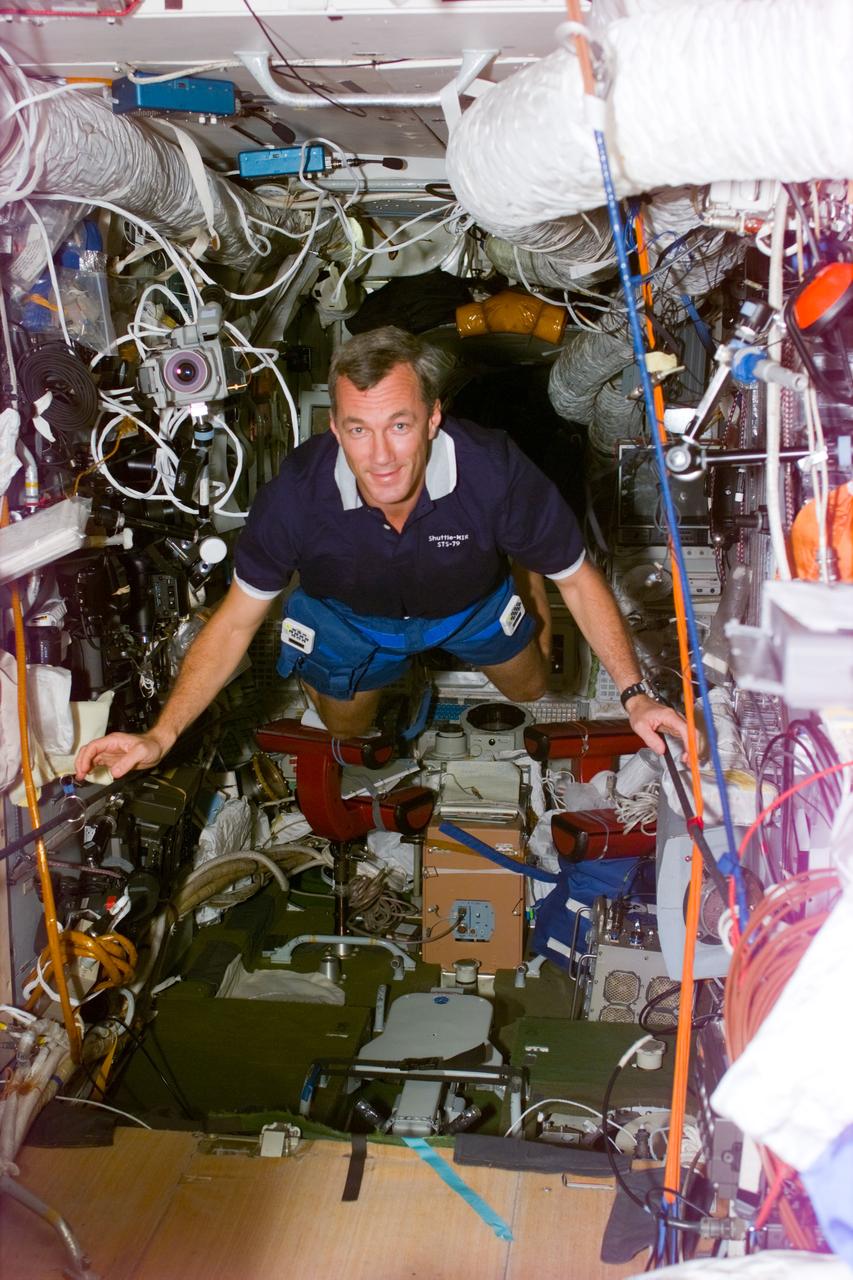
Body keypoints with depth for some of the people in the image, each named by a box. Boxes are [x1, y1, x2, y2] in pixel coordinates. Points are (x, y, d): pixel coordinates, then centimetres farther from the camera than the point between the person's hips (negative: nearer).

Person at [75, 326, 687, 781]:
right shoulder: (298, 492, -39)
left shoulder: (495, 472, -41)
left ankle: (520, 571, 50)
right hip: (348, 612, 0)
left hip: (470, 603, 0)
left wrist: (634, 693, -30)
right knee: (346, 729, 22)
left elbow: (579, 579, -23)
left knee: (530, 691, 24)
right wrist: (160, 736, -33)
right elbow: (235, 621, -25)